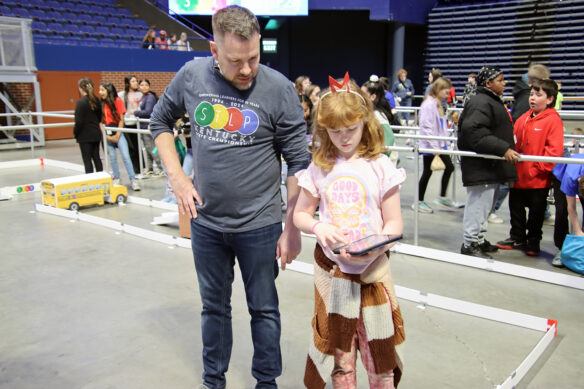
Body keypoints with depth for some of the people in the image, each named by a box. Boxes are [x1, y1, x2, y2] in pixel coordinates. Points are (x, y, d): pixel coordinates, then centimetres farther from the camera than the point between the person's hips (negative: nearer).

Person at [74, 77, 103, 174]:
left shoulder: (81, 102, -16)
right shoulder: (96, 100, 4)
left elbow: (79, 122, -17)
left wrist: (75, 133, -3)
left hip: (85, 135, -7)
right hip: (96, 134, 7)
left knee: (87, 160, 0)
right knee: (96, 158, 13)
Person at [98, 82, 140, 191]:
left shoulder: (117, 101, -4)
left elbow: (121, 120, -5)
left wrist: (117, 136, -9)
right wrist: (106, 136, -9)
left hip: (118, 132, -3)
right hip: (107, 133, 3)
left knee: (125, 156, -8)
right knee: (112, 157, 7)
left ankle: (133, 180, -6)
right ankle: (116, 179, 19)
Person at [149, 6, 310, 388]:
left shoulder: (279, 89, -14)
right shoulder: (192, 76, -6)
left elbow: (298, 162, -9)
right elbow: (160, 122, 10)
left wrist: (293, 228, -9)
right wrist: (177, 176, -2)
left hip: (259, 224, -2)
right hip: (205, 221, 3)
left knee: (264, 308, 12)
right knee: (214, 306, 20)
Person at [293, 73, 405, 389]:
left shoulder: (379, 165, -5)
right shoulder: (319, 168, 1)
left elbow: (394, 223, -4)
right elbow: (300, 214, 8)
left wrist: (375, 246, -25)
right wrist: (318, 227, -14)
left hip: (372, 268, -2)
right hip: (331, 268, 2)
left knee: (379, 349, 6)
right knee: (338, 349, 14)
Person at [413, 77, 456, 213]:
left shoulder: (438, 104, 12)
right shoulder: (429, 105, -18)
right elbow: (427, 128, -22)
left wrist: (444, 142, 13)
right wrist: (435, 147, -21)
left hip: (439, 144, 9)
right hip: (429, 145, -9)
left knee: (449, 167, 9)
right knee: (428, 172, 1)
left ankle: (442, 198, 21)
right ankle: (419, 202, 16)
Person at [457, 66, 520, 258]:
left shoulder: (493, 101, 18)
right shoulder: (480, 103, -17)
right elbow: (476, 133, -28)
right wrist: (503, 149, -30)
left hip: (490, 164, 11)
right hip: (479, 165, -11)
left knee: (484, 204, 19)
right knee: (477, 203, -5)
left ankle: (479, 239, 31)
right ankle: (469, 243, 4)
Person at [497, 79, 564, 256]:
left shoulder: (553, 120, -12)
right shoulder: (523, 118, 7)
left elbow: (555, 150, -17)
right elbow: (513, 141, 15)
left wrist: (539, 168, -17)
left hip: (538, 179, -6)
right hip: (518, 175, 6)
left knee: (536, 212, 8)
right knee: (516, 208, 16)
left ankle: (533, 241, 25)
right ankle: (517, 238, 32)